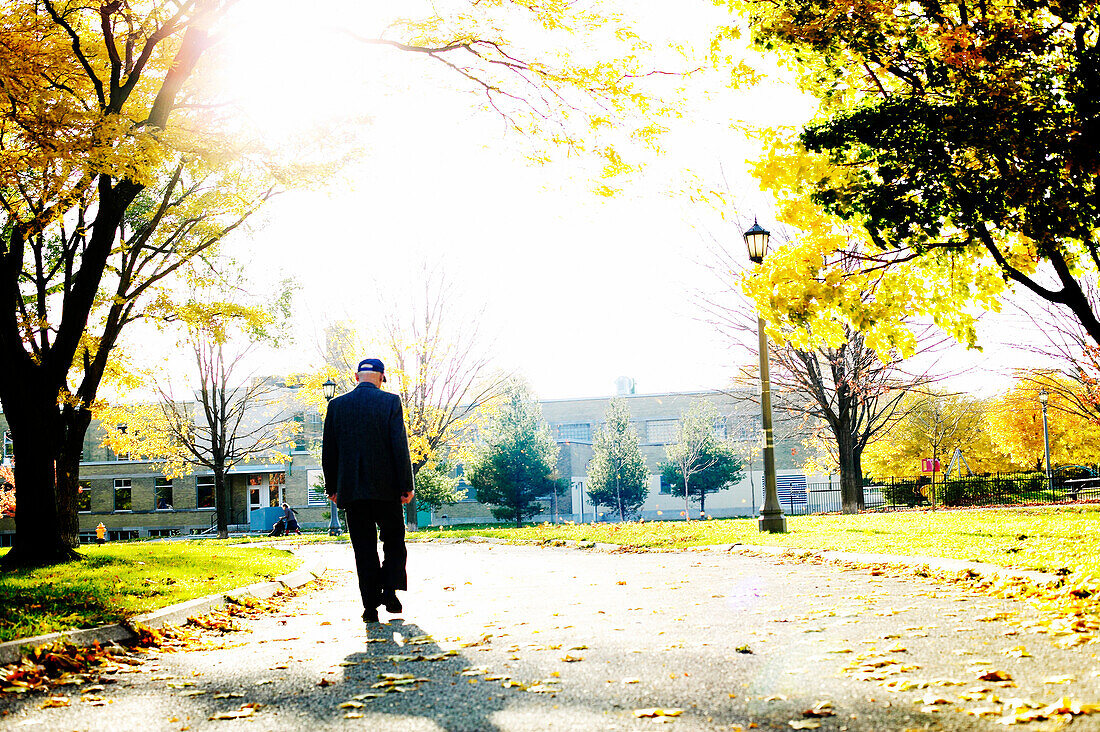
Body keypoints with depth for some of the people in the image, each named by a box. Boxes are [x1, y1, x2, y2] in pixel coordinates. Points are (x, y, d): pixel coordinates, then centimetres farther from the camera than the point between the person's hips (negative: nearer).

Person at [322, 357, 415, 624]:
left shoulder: (337, 405, 4)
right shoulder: (390, 401, -4)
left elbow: (328, 450, 7)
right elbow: (400, 446, -8)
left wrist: (332, 487, 15)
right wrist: (406, 485, -5)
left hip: (351, 489, 2)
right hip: (385, 488, -2)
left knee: (364, 549, 6)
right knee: (394, 541, 15)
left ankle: (370, 606, 4)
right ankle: (390, 590, 0)